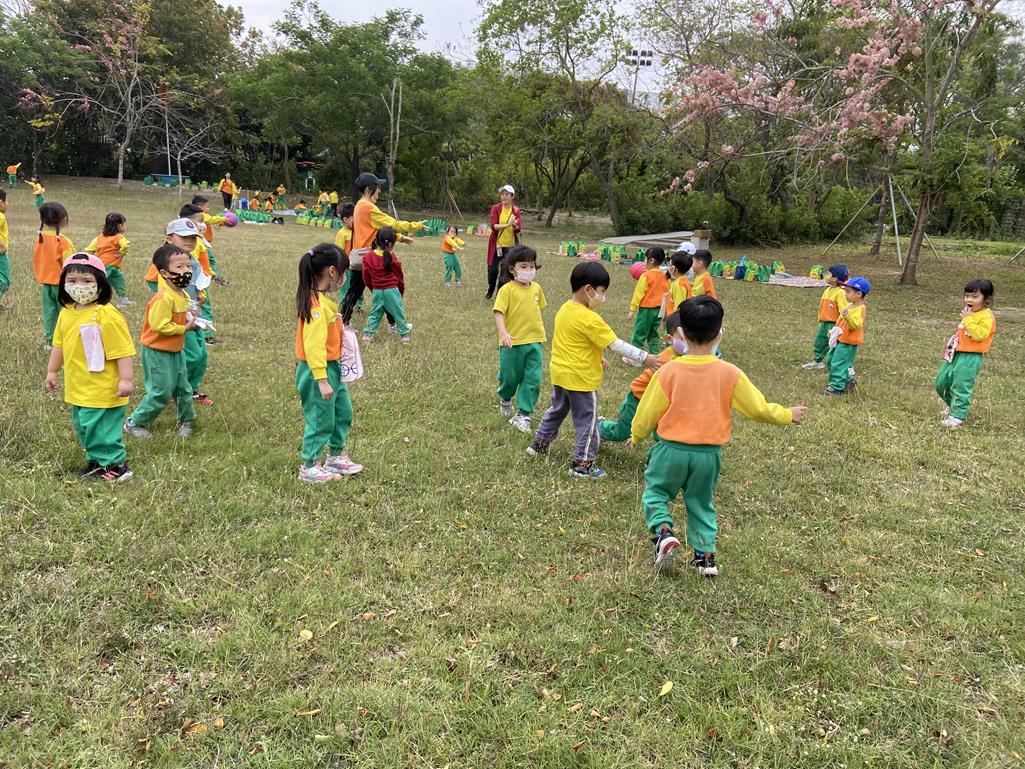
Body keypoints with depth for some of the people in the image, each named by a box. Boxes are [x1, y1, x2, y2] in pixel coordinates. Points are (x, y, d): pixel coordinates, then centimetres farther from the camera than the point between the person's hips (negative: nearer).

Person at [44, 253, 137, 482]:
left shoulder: (107, 316, -20)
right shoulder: (66, 313, 5)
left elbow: (123, 350, -19)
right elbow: (59, 345, 17)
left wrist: (126, 379, -20)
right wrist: (52, 372, 20)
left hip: (102, 390, -8)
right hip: (78, 388, 8)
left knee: (98, 427, -4)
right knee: (82, 425, 19)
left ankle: (115, 465, 12)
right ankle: (96, 461, 34)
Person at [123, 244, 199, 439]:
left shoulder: (183, 295, 5)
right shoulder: (163, 298, -25)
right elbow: (158, 325, -30)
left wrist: (190, 319, 0)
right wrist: (184, 328, -22)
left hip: (176, 351, 9)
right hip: (158, 353, -9)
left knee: (183, 388, 16)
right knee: (161, 392, -3)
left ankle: (187, 421, 32)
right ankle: (134, 423, 13)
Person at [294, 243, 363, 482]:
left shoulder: (323, 300, 7)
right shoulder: (317, 305, -23)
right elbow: (314, 345, -26)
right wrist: (322, 380, -27)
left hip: (333, 368, 10)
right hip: (318, 371, -10)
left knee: (343, 413, 20)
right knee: (321, 420, 2)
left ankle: (336, 456, 35)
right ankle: (309, 467, 16)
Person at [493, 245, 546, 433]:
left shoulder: (536, 288, 5)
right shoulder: (507, 289, -12)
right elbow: (499, 313, -17)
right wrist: (504, 333, -30)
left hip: (534, 342, 4)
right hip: (512, 343, -4)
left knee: (533, 380, -1)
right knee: (510, 377, 11)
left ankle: (523, 414, 8)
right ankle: (505, 399, 42)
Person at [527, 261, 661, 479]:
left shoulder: (564, 310, 3)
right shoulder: (591, 319, -22)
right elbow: (617, 345, -22)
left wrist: (595, 356, 17)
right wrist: (644, 357, -17)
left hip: (559, 372, 8)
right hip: (582, 379, -8)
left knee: (557, 410, 26)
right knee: (587, 421, 5)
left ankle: (539, 444, 39)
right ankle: (583, 464, 12)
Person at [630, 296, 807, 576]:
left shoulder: (668, 371, -13)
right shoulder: (730, 373, -9)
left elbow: (648, 412, -5)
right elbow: (759, 408, -2)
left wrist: (636, 436, 15)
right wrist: (788, 415, 17)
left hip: (672, 449, -2)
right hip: (709, 453, 2)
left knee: (655, 492, 18)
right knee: (701, 503, 22)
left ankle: (664, 532, -6)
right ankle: (705, 554, 24)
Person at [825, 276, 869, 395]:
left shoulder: (860, 309, -19)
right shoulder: (850, 306, 11)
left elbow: (856, 324, -33)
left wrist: (847, 316, -48)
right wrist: (834, 331, 19)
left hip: (848, 343, -10)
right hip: (840, 340, 10)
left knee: (838, 364, -9)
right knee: (831, 360, 18)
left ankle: (837, 387, -1)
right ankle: (848, 380, 31)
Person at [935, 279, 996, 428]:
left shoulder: (986, 317, -14)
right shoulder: (969, 313, 14)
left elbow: (979, 335, -26)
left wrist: (968, 319, -25)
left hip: (971, 357, -9)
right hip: (956, 354, 9)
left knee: (961, 386, -7)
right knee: (941, 382, 15)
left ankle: (958, 416, 3)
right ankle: (952, 405, 37)